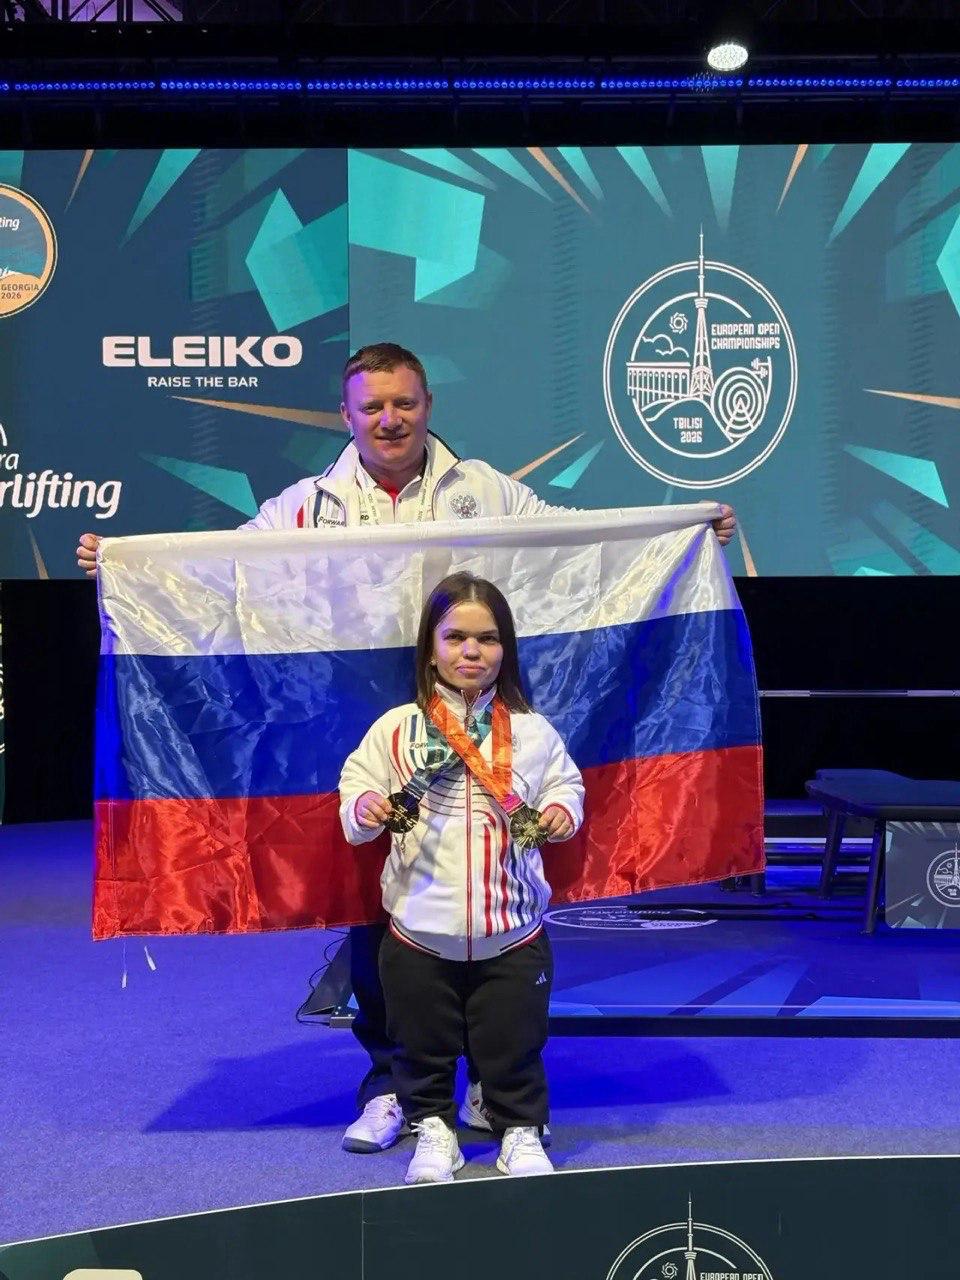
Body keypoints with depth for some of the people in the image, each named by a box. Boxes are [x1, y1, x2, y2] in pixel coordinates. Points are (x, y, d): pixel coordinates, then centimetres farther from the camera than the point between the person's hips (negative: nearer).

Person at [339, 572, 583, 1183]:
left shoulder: (533, 733, -1)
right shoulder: (396, 728, -5)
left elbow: (565, 783, 11)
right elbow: (356, 787, -1)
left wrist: (561, 811, -9)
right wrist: (366, 810, -22)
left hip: (512, 933, 0)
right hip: (420, 933, 0)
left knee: (514, 1048, 12)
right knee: (424, 1046, 14)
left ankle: (521, 1133, 32)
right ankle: (434, 1130, 35)